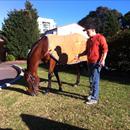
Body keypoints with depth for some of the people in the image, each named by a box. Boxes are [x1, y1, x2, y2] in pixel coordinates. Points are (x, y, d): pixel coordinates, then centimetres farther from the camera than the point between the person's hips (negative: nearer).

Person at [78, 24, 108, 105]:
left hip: (96, 62, -8)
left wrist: (103, 60, -21)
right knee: (91, 80, 14)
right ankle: (92, 94, 27)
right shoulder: (89, 40, 18)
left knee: (95, 80, -7)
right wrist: (80, 55, 10)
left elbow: (105, 49, -13)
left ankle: (94, 98, -1)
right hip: (90, 62, 8)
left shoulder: (100, 37, -6)